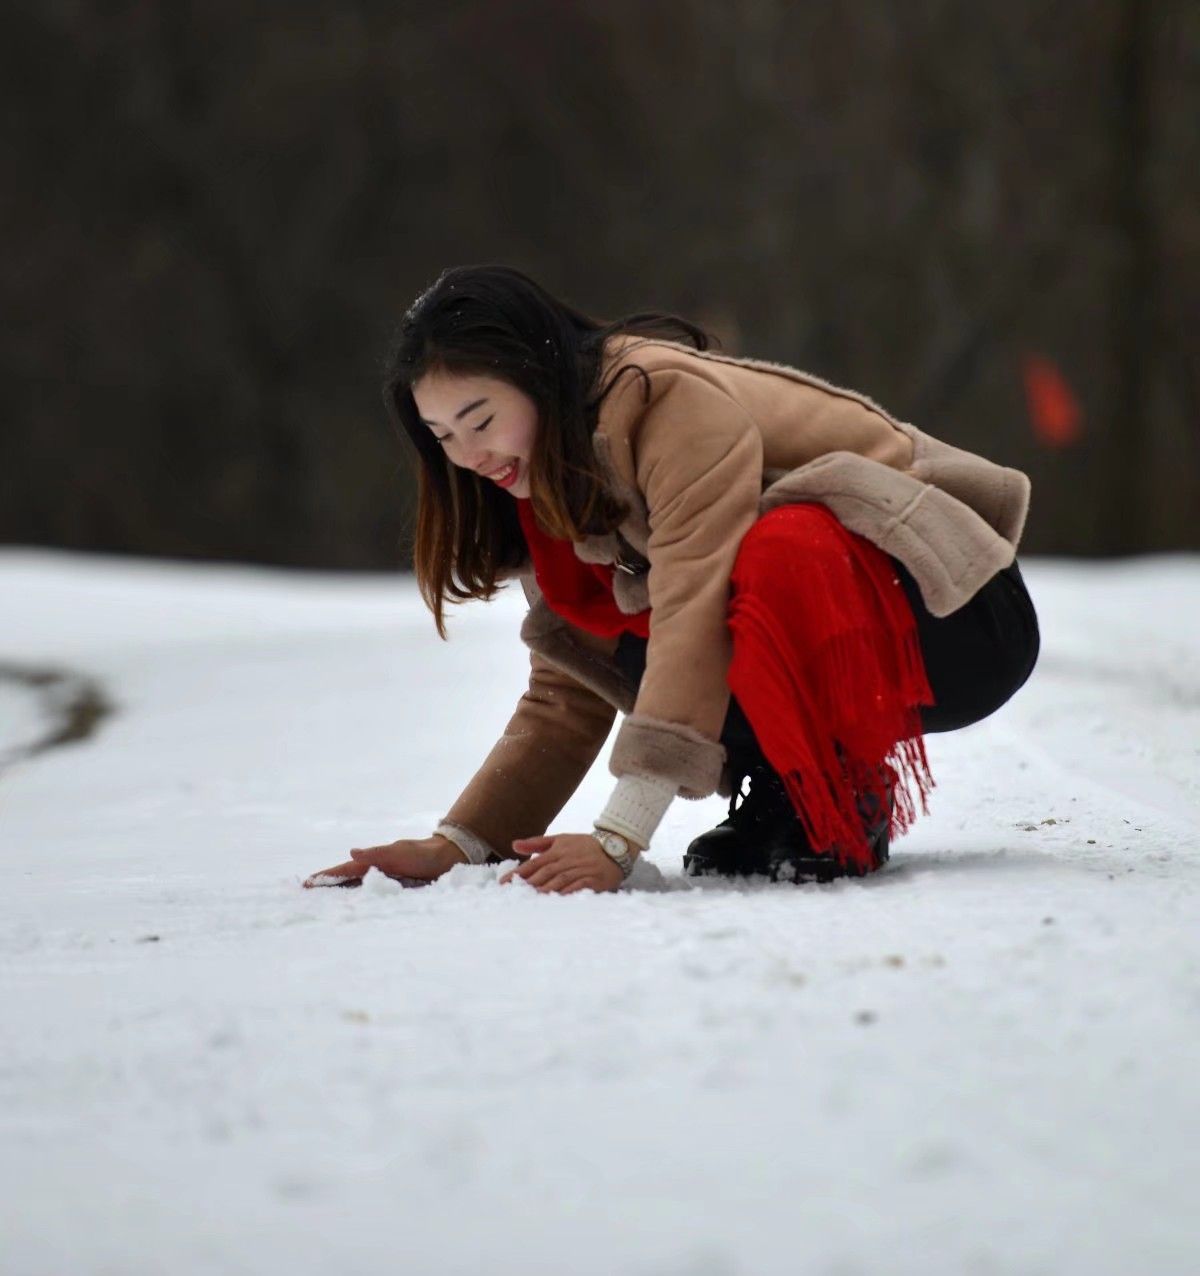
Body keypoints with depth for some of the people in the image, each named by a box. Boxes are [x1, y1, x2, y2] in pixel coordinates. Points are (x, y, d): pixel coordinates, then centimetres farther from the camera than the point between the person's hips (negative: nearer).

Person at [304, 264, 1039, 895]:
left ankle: (845, 808, -18)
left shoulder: (678, 403, -23)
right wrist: (459, 844, -8)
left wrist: (617, 843, -37)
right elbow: (566, 696, 5)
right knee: (633, 661, -20)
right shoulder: (556, 480, 3)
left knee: (782, 549, -37)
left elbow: (694, 616, -32)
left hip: (958, 616, -7)